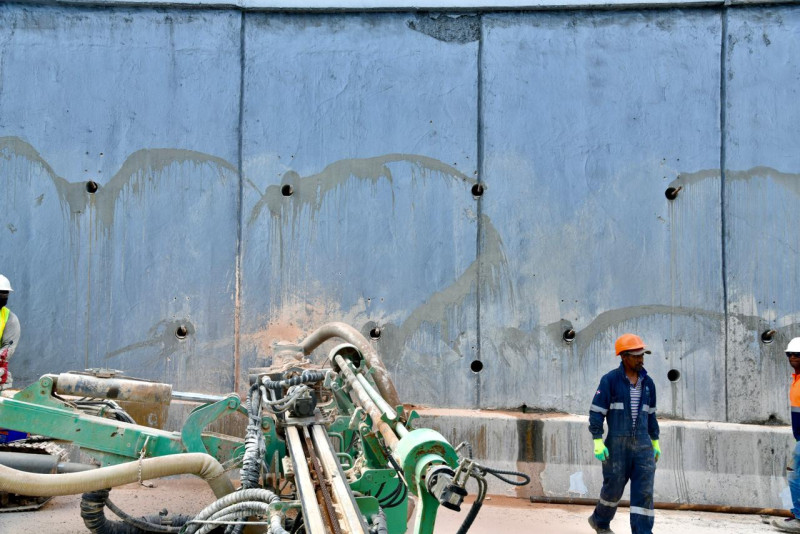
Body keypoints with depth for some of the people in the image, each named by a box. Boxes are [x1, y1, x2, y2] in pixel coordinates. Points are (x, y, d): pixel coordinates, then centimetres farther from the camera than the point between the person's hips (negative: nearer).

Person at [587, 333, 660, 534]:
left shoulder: (647, 382, 8)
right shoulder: (610, 380, -8)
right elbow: (596, 411, -9)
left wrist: (655, 442, 17)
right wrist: (598, 442, -17)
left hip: (642, 444, 4)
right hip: (617, 443, -4)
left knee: (644, 491, -6)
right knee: (614, 487, 8)